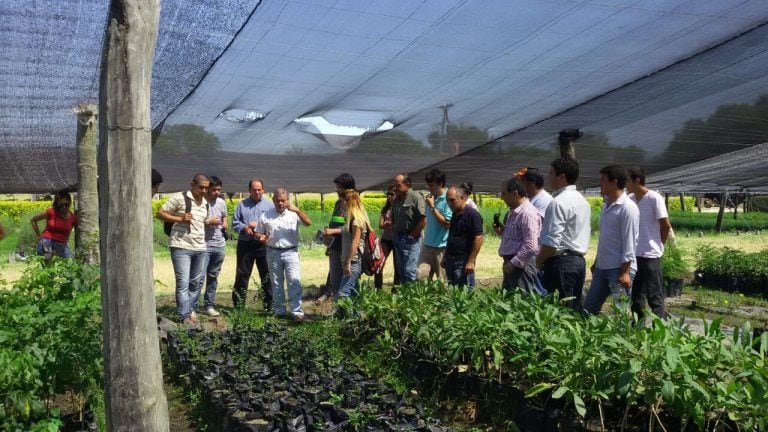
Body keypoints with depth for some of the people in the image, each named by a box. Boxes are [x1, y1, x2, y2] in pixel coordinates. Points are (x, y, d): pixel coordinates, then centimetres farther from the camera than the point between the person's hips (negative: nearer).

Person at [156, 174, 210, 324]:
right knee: (183, 282, -8)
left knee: (197, 282, 13)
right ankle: (185, 316, -6)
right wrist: (180, 219, -17)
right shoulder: (179, 198, -7)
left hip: (200, 248, 7)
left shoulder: (205, 203, 14)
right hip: (181, 247, -7)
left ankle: (191, 310, 26)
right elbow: (160, 214, -7)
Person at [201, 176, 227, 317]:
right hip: (204, 245, -6)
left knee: (213, 277, 12)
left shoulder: (221, 202, 9)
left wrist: (225, 223, 4)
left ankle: (209, 305, 20)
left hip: (219, 245, 6)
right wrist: (208, 222, -17)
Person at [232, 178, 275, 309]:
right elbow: (234, 223, 5)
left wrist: (258, 226, -12)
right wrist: (244, 227, -13)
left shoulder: (269, 205, 5)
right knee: (242, 275, 5)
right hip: (245, 244, 1)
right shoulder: (242, 205, 9)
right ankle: (238, 305, 13)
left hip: (263, 244, -1)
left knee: (266, 275, 3)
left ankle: (269, 306, 11)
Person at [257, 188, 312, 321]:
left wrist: (297, 210, -24)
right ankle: (279, 311, 19)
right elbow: (258, 233, 12)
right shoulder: (265, 215, 5)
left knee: (294, 282, -8)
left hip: (291, 252, -2)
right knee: (276, 284, 10)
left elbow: (308, 223, -12)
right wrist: (261, 238, -12)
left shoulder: (294, 214, 0)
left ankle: (297, 311, -7)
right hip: (273, 253, 2)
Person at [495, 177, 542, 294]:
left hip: (521, 265, -10)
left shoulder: (527, 213, -17)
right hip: (511, 263, 10)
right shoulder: (514, 212, 15)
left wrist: (513, 263, -20)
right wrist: (502, 232, 8)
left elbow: (530, 246, -24)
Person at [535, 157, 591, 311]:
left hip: (561, 262, -9)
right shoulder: (582, 200, 14)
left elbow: (552, 242, -20)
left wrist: (538, 261, -6)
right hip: (579, 260, 9)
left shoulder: (558, 202, -16)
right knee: (574, 308, 12)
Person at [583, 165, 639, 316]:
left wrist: (625, 272, -19)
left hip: (619, 269, -9)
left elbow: (629, 242, -17)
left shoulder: (627, 208, -14)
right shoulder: (606, 205, 13)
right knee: (588, 308, 12)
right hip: (602, 267, 9)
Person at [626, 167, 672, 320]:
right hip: (633, 254, 7)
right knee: (635, 295, 14)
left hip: (650, 255, -6)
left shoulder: (654, 198, -11)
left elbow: (666, 226, -7)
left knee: (654, 296, -2)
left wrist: (658, 246, 4)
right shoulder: (629, 199, 7)